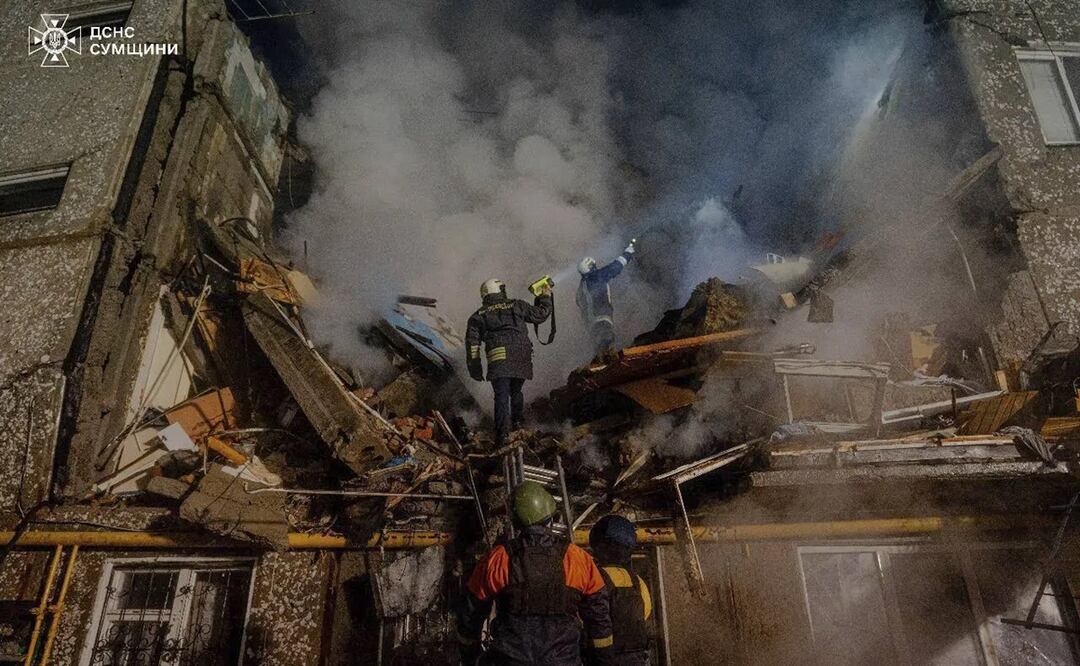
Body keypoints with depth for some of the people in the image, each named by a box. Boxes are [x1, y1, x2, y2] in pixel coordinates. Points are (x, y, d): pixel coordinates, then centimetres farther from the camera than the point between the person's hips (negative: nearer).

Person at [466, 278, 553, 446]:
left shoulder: (478, 316, 13)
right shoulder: (517, 305, 14)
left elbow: (472, 342, 6)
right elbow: (540, 314, 21)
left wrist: (475, 368, 9)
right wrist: (545, 297, 38)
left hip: (499, 359, -2)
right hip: (522, 359, 2)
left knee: (502, 396, -3)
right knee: (515, 391, 24)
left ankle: (502, 434, -13)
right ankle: (518, 421, 37)